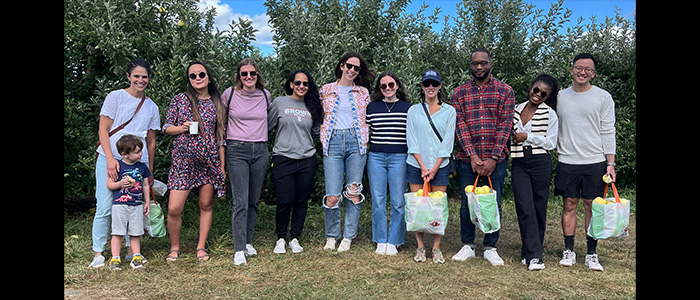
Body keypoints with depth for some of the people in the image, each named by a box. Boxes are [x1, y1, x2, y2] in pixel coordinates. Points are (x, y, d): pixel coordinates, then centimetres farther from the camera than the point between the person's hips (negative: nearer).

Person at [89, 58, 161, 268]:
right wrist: (110, 159, -13)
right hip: (110, 159, -3)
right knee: (105, 207, -5)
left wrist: (150, 172, 14)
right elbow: (103, 130, -1)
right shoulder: (115, 97, 4)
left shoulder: (151, 107, 13)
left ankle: (131, 250, 15)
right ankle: (98, 253, 7)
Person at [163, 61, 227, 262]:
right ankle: (174, 247, 17)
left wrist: (222, 165, 7)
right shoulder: (179, 100, 5)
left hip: (209, 160, 1)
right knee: (174, 208, -5)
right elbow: (166, 128, 9)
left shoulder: (217, 104, 8)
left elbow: (220, 136, 9)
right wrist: (181, 128, -13)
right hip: (183, 160, -1)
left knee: (206, 205, 7)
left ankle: (201, 247, 22)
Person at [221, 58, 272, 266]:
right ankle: (239, 250, -3)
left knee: (254, 201, 9)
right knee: (240, 202, -9)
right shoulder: (230, 94, -1)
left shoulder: (265, 95, 7)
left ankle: (247, 242, 23)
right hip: (237, 150, -3)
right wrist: (223, 137, 12)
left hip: (260, 151, 3)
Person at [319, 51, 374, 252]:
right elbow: (322, 117, 20)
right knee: (332, 196, -6)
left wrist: (364, 141, 8)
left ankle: (348, 238, 14)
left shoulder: (363, 92, 13)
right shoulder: (326, 90, 12)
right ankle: (331, 237, 14)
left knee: (353, 193, 0)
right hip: (333, 143, -1)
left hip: (356, 142, 1)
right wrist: (324, 140, 12)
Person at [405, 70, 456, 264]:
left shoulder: (449, 111, 5)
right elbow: (411, 141, 2)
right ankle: (420, 247, 14)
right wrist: (423, 167, -8)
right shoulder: (414, 110, 8)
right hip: (416, 166, 1)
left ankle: (436, 248, 12)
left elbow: (447, 143, 0)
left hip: (440, 166, -1)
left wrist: (434, 168, -8)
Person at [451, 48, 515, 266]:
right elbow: (460, 126, -2)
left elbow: (505, 126, -3)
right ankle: (468, 246, 23)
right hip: (467, 159, 1)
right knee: (467, 203, 8)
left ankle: (490, 248, 21)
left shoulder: (505, 91, 4)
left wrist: (493, 158, -12)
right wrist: (473, 156, -12)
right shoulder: (459, 93, 6)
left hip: (495, 160, 0)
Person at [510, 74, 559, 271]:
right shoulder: (516, 109, 13)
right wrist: (512, 136, 5)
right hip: (519, 164, 2)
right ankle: (533, 255, -6)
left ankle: (530, 251, 16)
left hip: (541, 163, -2)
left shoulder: (549, 114, 3)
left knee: (539, 208, 2)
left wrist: (527, 137, -9)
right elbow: (509, 132, 26)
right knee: (525, 208, -8)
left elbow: (550, 143, -2)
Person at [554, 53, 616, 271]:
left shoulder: (603, 97, 2)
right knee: (569, 205, 5)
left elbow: (608, 132, 0)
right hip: (567, 161, 1)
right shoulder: (560, 97, 7)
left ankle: (591, 254, 13)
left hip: (595, 162, -1)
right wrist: (554, 157, 5)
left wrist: (610, 163, -5)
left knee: (592, 206, 4)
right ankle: (569, 251, 14)